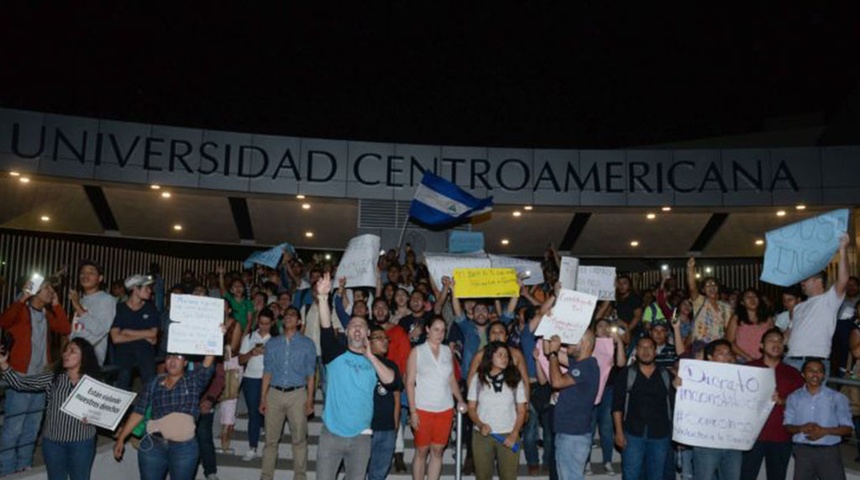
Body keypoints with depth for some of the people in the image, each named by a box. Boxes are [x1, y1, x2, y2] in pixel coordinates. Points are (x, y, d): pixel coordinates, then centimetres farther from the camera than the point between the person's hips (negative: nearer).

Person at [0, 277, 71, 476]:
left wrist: (56, 305, 0)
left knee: (32, 427, 14)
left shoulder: (47, 315, 12)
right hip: (21, 378, -7)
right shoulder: (21, 311, -8)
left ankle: (24, 465, 25)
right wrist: (22, 299, -34)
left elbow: (66, 329, 3)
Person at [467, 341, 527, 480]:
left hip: (508, 436, 0)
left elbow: (521, 411, 3)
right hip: (482, 436, 0)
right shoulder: (477, 379, 1)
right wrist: (480, 425, -13)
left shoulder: (515, 379, 1)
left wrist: (514, 434, -8)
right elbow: (472, 408, 4)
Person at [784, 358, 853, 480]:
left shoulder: (837, 398, -2)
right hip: (803, 451, 2)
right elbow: (787, 426, 6)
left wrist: (824, 431, -17)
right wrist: (801, 428, -16)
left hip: (829, 451, -2)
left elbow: (848, 428, -2)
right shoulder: (794, 398, 4)